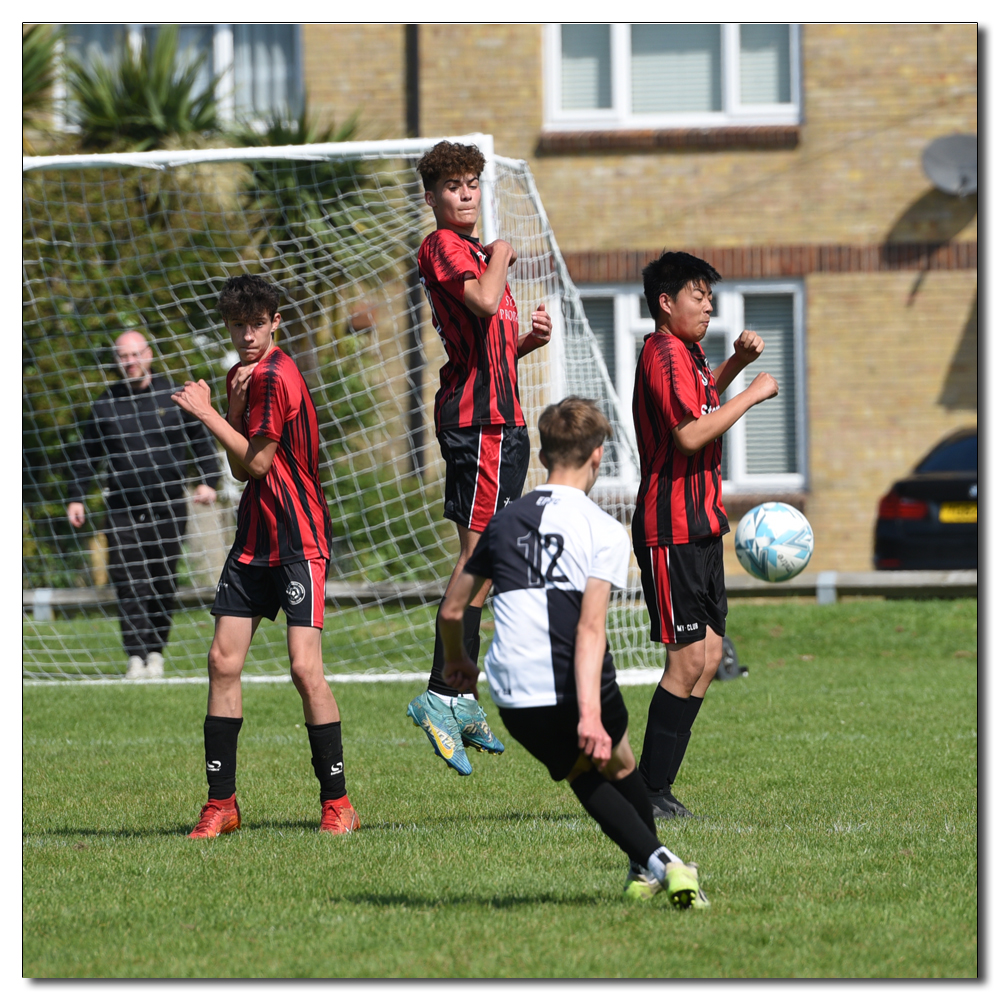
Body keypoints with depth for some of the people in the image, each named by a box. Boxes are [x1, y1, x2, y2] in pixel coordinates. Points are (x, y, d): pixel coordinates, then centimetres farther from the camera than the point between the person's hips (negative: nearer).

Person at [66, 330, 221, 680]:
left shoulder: (173, 396, 5)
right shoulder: (106, 404, 7)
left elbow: (202, 438, 12)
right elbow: (86, 454, 16)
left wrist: (208, 480, 0)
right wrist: (76, 497, 9)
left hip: (168, 506, 0)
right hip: (123, 508, 0)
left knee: (163, 585, 2)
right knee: (128, 583, -11)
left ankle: (155, 651, 13)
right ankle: (135, 655, -14)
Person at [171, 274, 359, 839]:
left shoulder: (276, 376, -14)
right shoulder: (243, 375, 14)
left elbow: (257, 462, -13)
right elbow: (242, 469, 9)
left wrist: (207, 413, -8)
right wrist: (231, 407, -4)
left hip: (299, 542, -9)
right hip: (254, 538, 9)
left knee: (306, 669, -14)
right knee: (224, 661, 3)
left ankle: (338, 804, -7)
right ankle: (222, 805, 8)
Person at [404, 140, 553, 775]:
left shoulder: (478, 250, 24)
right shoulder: (441, 246, -6)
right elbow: (482, 301, -25)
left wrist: (530, 338, 10)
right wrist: (501, 258, -7)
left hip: (501, 419, 10)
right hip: (478, 417, -10)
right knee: (479, 554, -15)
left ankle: (461, 700, 14)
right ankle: (440, 695, -17)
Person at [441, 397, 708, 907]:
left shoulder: (504, 521, 13)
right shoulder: (603, 530, -2)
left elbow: (452, 609, 18)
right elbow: (590, 627, -15)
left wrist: (457, 662, 39)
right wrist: (590, 714, -22)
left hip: (514, 697, 3)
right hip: (576, 690, -3)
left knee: (582, 774, 23)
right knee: (617, 765, 26)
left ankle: (649, 863, 5)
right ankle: (663, 865, 29)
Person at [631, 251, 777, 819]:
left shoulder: (685, 353, 17)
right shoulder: (665, 354, -14)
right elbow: (690, 434, -25)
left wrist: (736, 364, 23)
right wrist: (752, 393, -16)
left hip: (701, 525, 10)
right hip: (673, 527, -10)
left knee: (709, 655, 7)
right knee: (690, 657, -11)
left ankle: (658, 787, 9)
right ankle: (648, 792, -6)